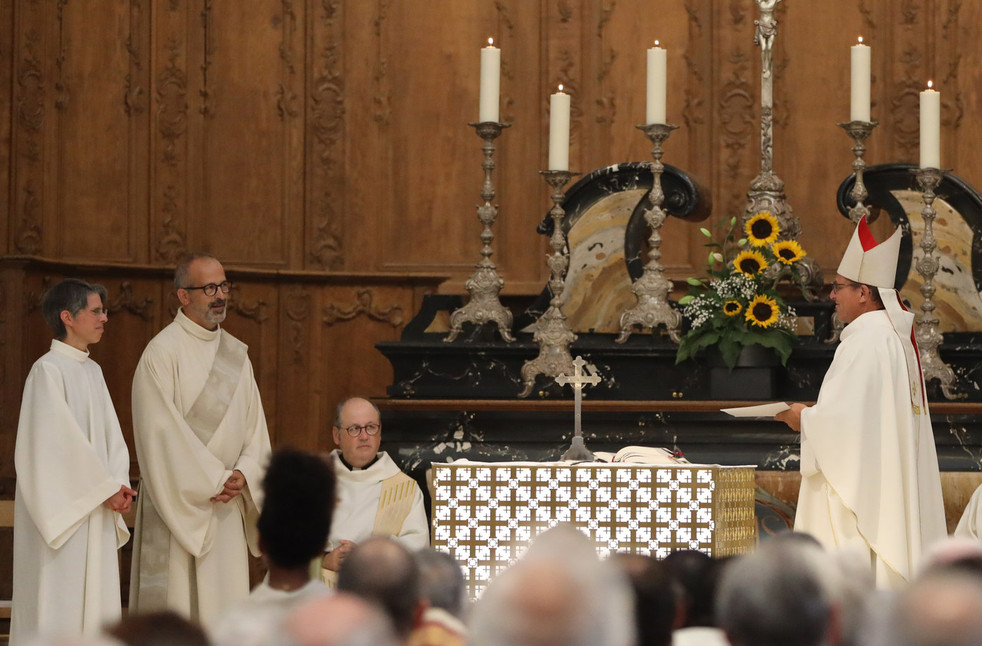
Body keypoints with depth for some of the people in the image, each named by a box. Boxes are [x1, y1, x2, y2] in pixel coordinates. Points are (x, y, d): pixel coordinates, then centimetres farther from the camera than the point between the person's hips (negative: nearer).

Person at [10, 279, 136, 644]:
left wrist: (118, 485, -4)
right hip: (61, 511, -8)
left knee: (96, 601, 6)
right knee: (58, 601, -7)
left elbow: (110, 436, 13)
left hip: (96, 513, 8)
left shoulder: (92, 371, 14)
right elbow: (58, 440, -16)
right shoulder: (48, 370, -11)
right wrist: (106, 489, -15)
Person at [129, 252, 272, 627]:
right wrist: (215, 480, -14)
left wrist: (243, 474, -7)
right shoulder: (163, 353, -8)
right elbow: (163, 432, -14)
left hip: (226, 509, 6)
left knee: (225, 607, 4)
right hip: (176, 504, -6)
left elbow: (255, 425, 12)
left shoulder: (235, 354, 13)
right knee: (176, 607, -6)